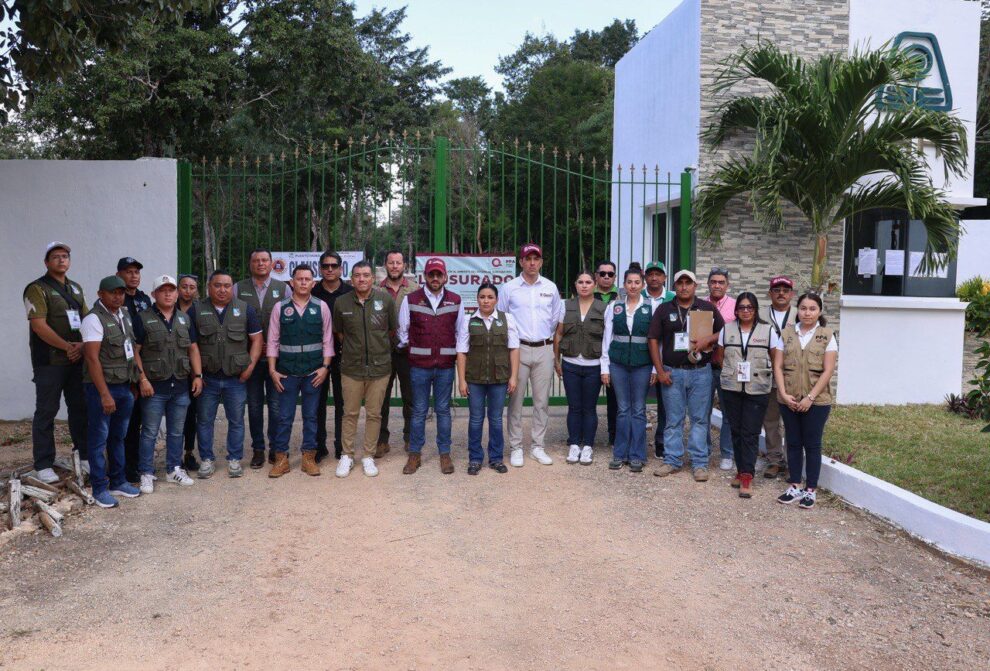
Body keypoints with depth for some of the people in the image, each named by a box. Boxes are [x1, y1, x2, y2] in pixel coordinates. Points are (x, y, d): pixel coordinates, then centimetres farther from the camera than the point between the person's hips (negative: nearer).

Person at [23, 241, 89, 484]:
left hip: (77, 359, 6)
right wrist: (67, 347, -16)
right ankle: (43, 465, 6)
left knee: (80, 408, 10)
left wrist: (82, 346, -5)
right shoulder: (37, 289, -5)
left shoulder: (76, 288, 15)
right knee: (46, 412, 0)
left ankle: (84, 455, 20)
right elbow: (39, 325, -15)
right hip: (50, 362, -6)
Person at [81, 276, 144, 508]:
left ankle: (118, 482, 26)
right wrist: (105, 394, -22)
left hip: (124, 387, 7)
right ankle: (100, 489, 11)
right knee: (99, 440, 3)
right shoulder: (94, 319, -12)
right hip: (101, 387, -7)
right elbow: (92, 359, -18)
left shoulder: (124, 315, 12)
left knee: (118, 438, 16)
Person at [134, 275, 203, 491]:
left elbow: (193, 349, 13)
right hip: (154, 386, -4)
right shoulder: (143, 319, -4)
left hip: (181, 386, 4)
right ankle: (146, 474, 12)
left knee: (176, 432, 12)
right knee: (150, 432, 2)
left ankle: (174, 469, 24)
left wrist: (198, 375, 5)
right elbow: (134, 352, -6)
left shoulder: (185, 318, 11)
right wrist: (142, 379, -13)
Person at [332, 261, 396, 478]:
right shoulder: (341, 302, -3)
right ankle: (347, 455, 23)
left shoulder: (385, 299, -6)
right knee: (350, 413, 10)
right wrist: (352, 348, 11)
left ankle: (368, 456, 22)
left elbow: (392, 329, 7)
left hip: (379, 366, 0)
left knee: (374, 413, 9)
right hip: (351, 367, 0)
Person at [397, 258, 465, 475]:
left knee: (443, 410, 9)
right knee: (419, 411, 7)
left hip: (446, 365, 1)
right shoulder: (410, 300, 0)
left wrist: (458, 354, 5)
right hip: (419, 365, -1)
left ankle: (444, 453, 19)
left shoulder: (456, 301, 4)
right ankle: (414, 453, 18)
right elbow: (402, 331, 7)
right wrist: (407, 350, 6)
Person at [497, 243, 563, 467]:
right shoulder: (509, 288, 1)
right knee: (516, 399, 0)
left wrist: (547, 337, 14)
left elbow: (557, 318, 17)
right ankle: (516, 448, 9)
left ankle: (538, 446, 16)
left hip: (544, 349, 2)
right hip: (518, 348, -2)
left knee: (542, 400, 6)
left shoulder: (550, 288, 8)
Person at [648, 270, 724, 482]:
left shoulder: (708, 308, 6)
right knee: (673, 419, 6)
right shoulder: (664, 310, 6)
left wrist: (708, 339, -13)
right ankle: (672, 460, 15)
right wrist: (660, 371, -2)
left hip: (701, 371, 0)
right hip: (672, 372, 0)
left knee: (699, 419, 4)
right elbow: (653, 340, 4)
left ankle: (699, 463, 11)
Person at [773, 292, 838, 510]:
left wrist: (810, 397, -13)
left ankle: (810, 490, 15)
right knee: (793, 443, 10)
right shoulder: (786, 334, 5)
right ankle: (794, 486, 20)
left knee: (812, 444, 5)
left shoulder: (827, 336, -2)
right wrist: (784, 394, -8)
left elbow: (828, 370, -8)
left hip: (816, 400, -3)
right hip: (789, 400, 3)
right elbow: (778, 366, 3)